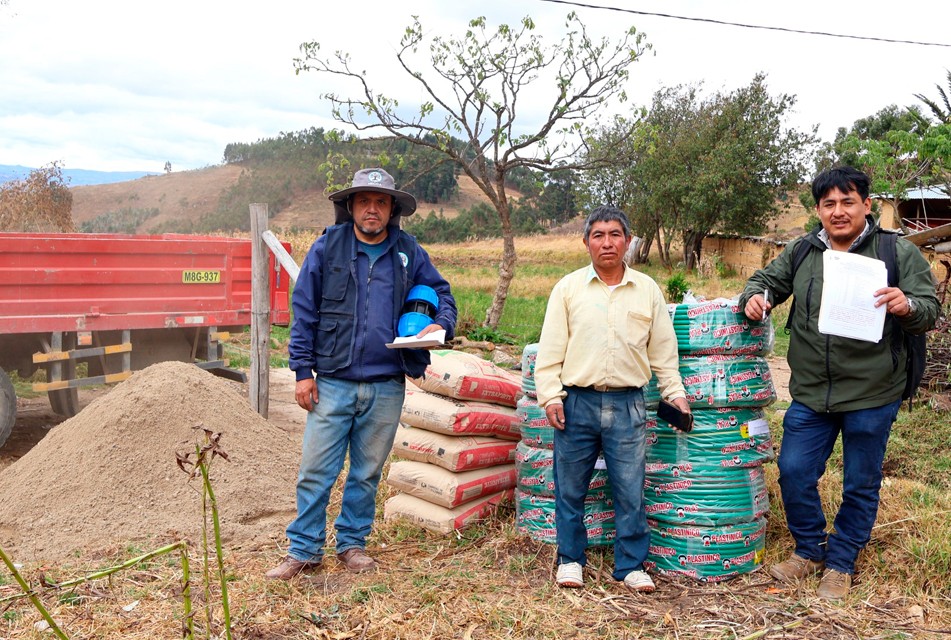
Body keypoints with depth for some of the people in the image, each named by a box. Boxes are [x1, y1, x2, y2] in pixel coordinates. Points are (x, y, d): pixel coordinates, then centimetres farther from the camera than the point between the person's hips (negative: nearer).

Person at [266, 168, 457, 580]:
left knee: (367, 472, 13)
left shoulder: (409, 252, 7)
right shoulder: (327, 247, 1)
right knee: (316, 471, 1)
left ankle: (352, 543, 29)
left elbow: (441, 293, 16)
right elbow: (303, 311, 1)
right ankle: (304, 550, 16)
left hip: (386, 386, 2)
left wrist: (441, 324, -8)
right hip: (333, 383, -1)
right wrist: (302, 370, -4)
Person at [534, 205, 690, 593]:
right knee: (570, 488, 8)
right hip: (577, 402, 0)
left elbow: (663, 349, 13)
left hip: (627, 404, 1)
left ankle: (631, 565, 21)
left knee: (630, 491, 5)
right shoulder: (568, 288, 3)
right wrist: (550, 395, -6)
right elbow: (551, 349, 2)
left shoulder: (648, 290, 9)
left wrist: (674, 392, 7)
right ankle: (570, 559, 25)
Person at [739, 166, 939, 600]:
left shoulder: (899, 252, -4)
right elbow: (767, 280, 16)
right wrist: (753, 297, -8)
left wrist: (908, 307, -28)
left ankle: (840, 564, 30)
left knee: (860, 485, 11)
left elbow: (929, 312, -5)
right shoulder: (800, 252, 4)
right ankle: (810, 550, 31)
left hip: (872, 395, -2)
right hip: (810, 393, 3)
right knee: (794, 472, 7)